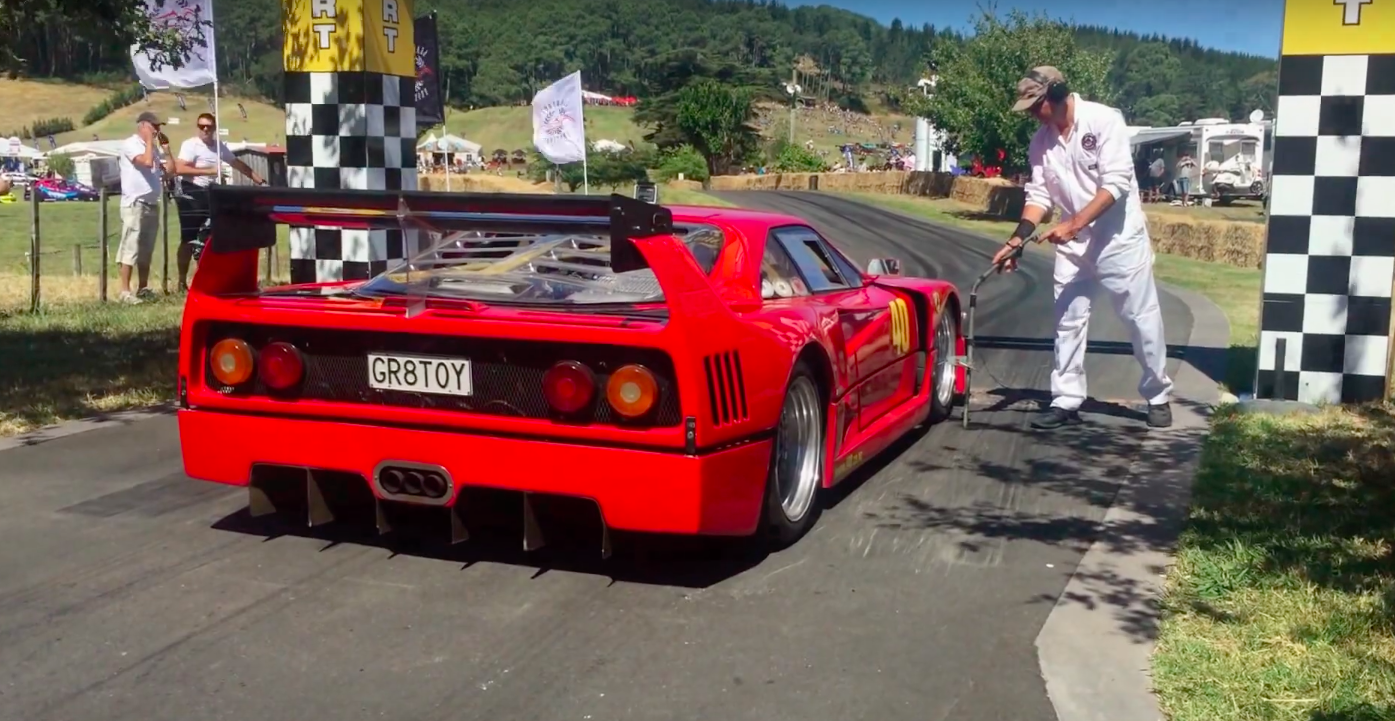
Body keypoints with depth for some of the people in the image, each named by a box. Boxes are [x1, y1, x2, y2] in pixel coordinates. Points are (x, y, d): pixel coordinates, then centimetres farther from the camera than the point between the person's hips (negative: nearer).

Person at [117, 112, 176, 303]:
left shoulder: (154, 147, 17)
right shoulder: (130, 144, -7)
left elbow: (171, 169, 12)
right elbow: (147, 161, -23)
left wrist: (165, 147, 8)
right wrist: (149, 140, -11)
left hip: (151, 205, 8)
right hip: (135, 204, -8)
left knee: (146, 250, 11)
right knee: (130, 247, -10)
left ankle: (143, 288, 18)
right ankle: (125, 291, -11)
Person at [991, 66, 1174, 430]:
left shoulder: (1104, 120, -15)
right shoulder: (1041, 141, 2)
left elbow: (1116, 183, -21)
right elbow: (1039, 195, 2)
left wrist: (1073, 223, -28)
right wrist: (1017, 239, -12)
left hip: (1120, 237, -5)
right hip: (1073, 243, 5)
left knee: (1142, 317, 3)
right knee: (1068, 320, 4)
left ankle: (1158, 397, 18)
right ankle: (1066, 401, 12)